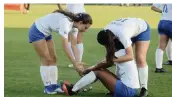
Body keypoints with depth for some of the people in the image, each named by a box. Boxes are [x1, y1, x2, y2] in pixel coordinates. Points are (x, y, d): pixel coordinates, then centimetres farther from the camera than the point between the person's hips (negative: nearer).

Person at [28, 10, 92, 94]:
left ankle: (53, 85, 8)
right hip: (36, 32, -9)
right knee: (46, 60, -8)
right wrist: (75, 64, -34)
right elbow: (65, 47, -35)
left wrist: (78, 62, -15)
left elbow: (74, 45, -5)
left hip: (45, 33, 9)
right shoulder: (65, 23, -33)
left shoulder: (74, 24, -7)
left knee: (53, 59, 5)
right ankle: (47, 87, 1)